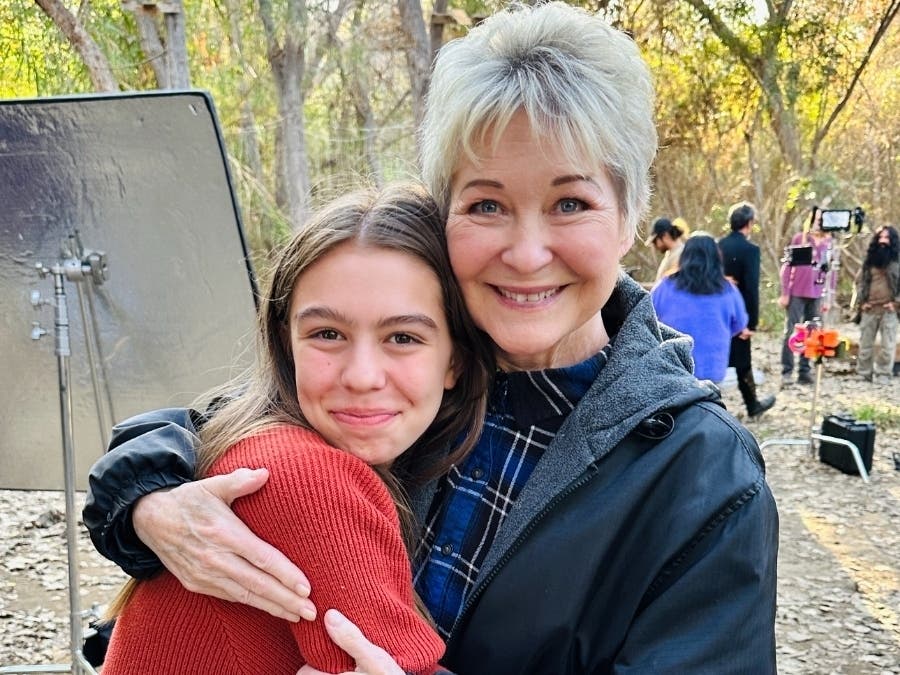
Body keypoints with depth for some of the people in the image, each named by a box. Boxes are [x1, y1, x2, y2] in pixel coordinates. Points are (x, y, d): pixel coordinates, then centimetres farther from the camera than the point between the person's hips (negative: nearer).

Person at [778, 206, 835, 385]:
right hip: (796, 294, -3)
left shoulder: (829, 243, 7)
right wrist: (784, 293, -4)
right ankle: (787, 371, 1)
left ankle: (804, 370, 10)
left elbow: (831, 271, 12)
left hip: (817, 296, 3)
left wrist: (828, 298, 10)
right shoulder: (799, 238, 0)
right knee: (791, 331, -2)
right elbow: (787, 266, 0)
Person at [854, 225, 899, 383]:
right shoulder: (869, 259, 10)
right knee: (865, 343, 7)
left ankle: (883, 375, 7)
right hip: (869, 309, 3)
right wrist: (861, 302, 3)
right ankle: (863, 373, 17)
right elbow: (860, 281, 13)